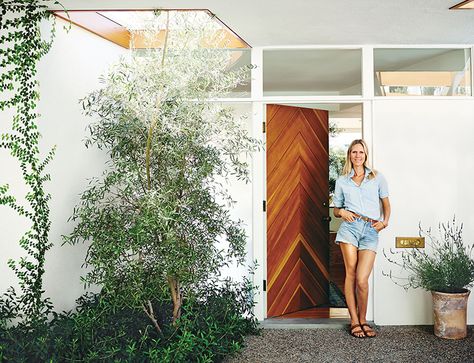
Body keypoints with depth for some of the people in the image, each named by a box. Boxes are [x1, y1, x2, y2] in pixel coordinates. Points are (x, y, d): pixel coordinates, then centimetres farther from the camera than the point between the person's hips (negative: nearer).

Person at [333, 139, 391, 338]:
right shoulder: (341, 181, 13)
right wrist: (342, 212, -4)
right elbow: (335, 209, 18)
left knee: (362, 279, -8)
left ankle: (363, 320, 14)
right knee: (351, 273, -3)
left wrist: (385, 222, 3)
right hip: (350, 226, 1)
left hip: (370, 231, 0)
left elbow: (386, 203, 19)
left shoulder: (377, 178, 13)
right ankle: (354, 321, 11)